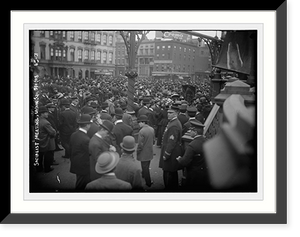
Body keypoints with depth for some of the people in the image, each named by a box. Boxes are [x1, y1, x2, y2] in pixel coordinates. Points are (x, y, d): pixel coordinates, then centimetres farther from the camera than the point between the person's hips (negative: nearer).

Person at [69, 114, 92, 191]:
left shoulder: (73, 135, -1)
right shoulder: (86, 139, -26)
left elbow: (71, 150, 8)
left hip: (75, 166, 8)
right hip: (84, 167, -8)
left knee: (79, 185, 21)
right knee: (81, 187, 5)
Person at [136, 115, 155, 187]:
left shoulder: (142, 131, -24)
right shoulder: (152, 129, -2)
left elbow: (140, 144, -21)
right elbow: (153, 140, 8)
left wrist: (137, 152, -7)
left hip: (144, 153, -7)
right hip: (150, 152, 7)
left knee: (145, 167, 6)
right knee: (146, 166, 24)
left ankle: (148, 183, 14)